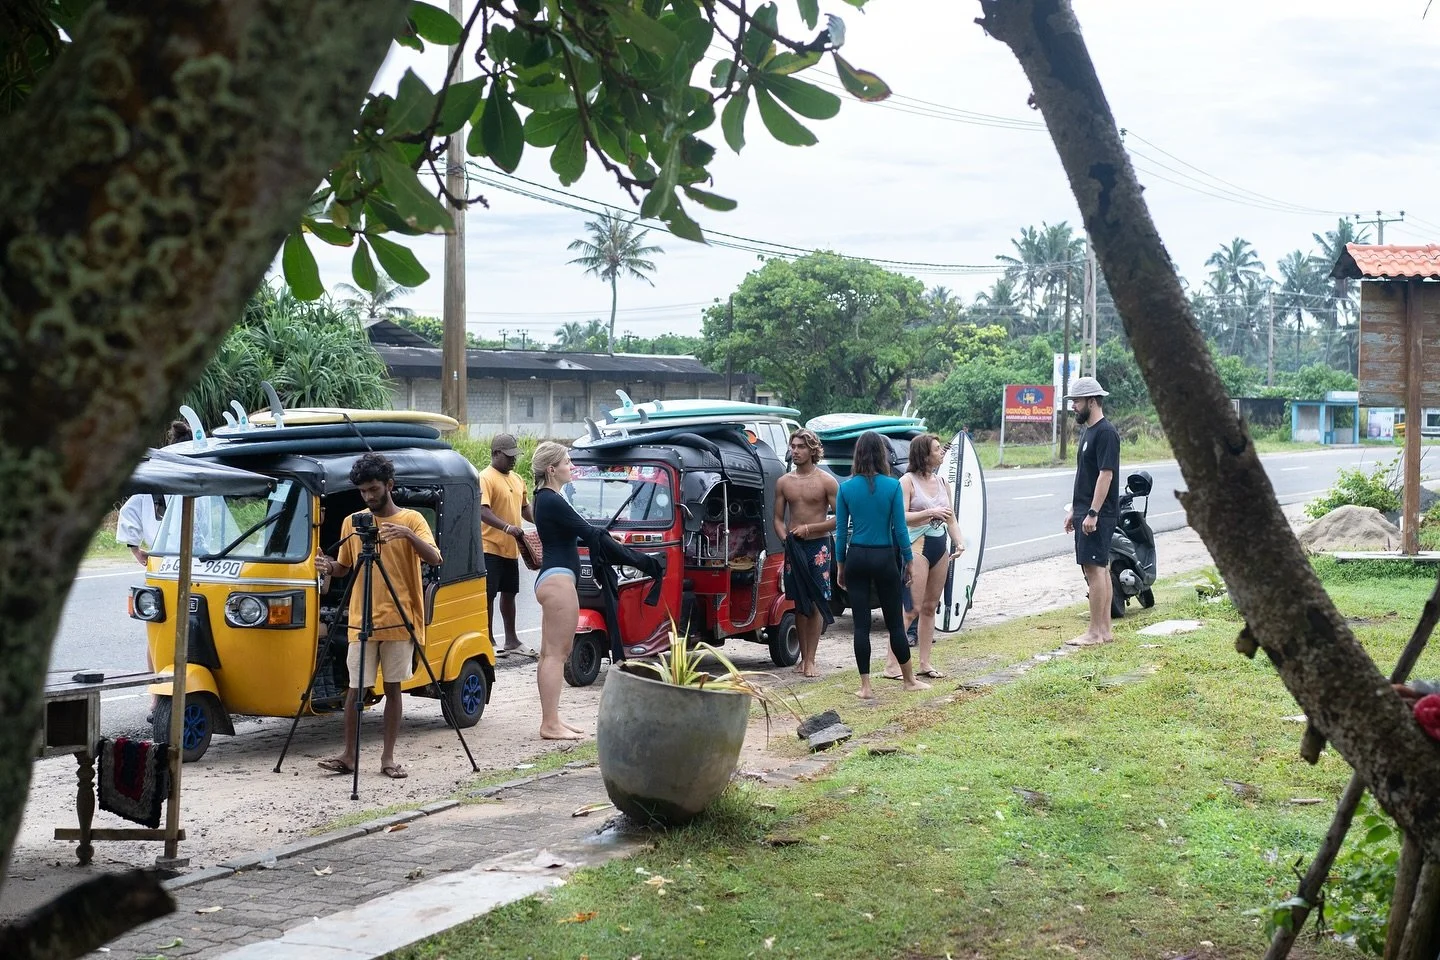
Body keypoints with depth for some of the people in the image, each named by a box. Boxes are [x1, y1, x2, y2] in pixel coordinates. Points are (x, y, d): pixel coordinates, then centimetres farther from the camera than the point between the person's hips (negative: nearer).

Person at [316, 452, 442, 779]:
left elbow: (434, 559, -13)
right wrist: (329, 567, -8)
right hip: (362, 621, 2)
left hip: (400, 620, -2)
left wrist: (408, 535, -30)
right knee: (355, 688, 0)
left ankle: (388, 757, 10)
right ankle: (349, 755, 8)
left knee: (393, 688, 4)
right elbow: (344, 566, 15)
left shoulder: (411, 520, 0)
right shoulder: (352, 522, 8)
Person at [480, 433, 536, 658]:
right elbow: (482, 511, -24)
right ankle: (488, 641, 4)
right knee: (488, 595, -2)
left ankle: (511, 640, 25)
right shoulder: (486, 478, -13)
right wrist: (507, 527, -34)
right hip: (490, 547, -8)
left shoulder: (517, 479, 15)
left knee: (509, 593, 16)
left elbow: (524, 508, 25)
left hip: (511, 548, 8)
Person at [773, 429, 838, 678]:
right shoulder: (783, 482, 8)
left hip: (819, 546, -4)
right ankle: (804, 657, 13)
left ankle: (810, 660, -6)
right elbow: (778, 519, 12)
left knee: (816, 604, -6)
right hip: (794, 547, 4)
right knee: (800, 604, 7)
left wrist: (808, 528, -14)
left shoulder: (826, 481, -4)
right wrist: (785, 538, -7)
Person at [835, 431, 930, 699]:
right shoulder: (892, 486, -8)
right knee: (895, 622, 10)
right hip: (884, 557, -1)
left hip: (856, 557, 1)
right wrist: (908, 561, 5)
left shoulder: (846, 488, -3)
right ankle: (909, 680, 22)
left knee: (861, 623, 4)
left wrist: (841, 565, 10)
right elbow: (899, 528, -6)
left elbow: (841, 530, 1)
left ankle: (865, 686, 5)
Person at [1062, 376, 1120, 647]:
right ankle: (1105, 630, 14)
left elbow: (1106, 474, -20)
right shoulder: (1088, 431, 17)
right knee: (1099, 568, 10)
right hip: (1085, 512, 10)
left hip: (1098, 515, -10)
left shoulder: (1106, 432, -14)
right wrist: (1073, 509, 21)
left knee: (1094, 568, -10)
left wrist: (1092, 513, -23)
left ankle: (1096, 632, -8)